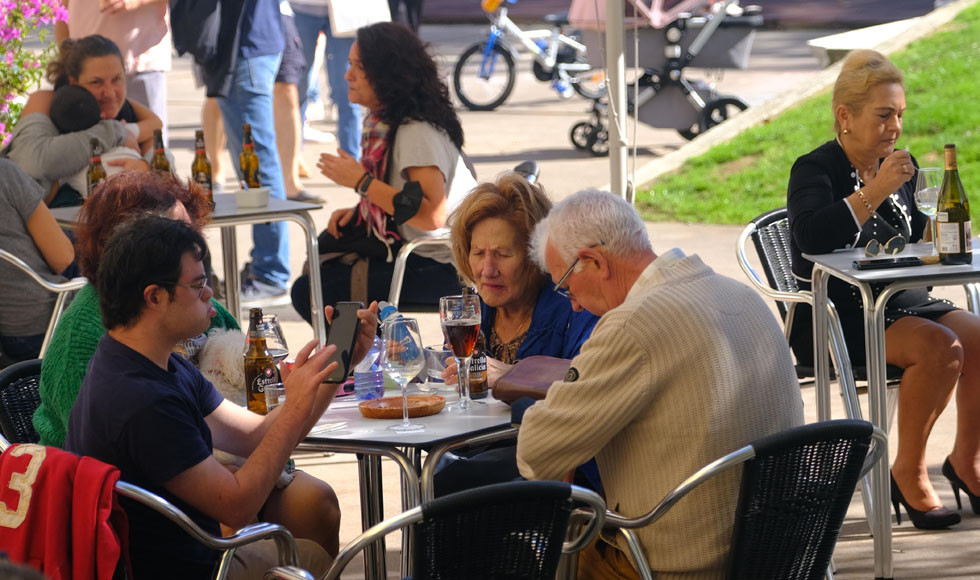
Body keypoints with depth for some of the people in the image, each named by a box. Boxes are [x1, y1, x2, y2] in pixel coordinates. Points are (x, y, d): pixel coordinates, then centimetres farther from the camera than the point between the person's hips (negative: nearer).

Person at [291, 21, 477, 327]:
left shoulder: (417, 133, -21)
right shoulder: (388, 121, 11)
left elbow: (432, 216, -29)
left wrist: (361, 181, -22)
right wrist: (358, 210, 5)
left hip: (440, 267, -10)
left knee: (308, 292, -12)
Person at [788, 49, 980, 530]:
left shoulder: (899, 166, 13)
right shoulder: (815, 170, -8)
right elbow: (812, 237, -27)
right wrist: (874, 192, -29)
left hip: (901, 301, 7)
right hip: (836, 317, -7)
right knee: (939, 347, -30)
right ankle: (908, 474, -15)